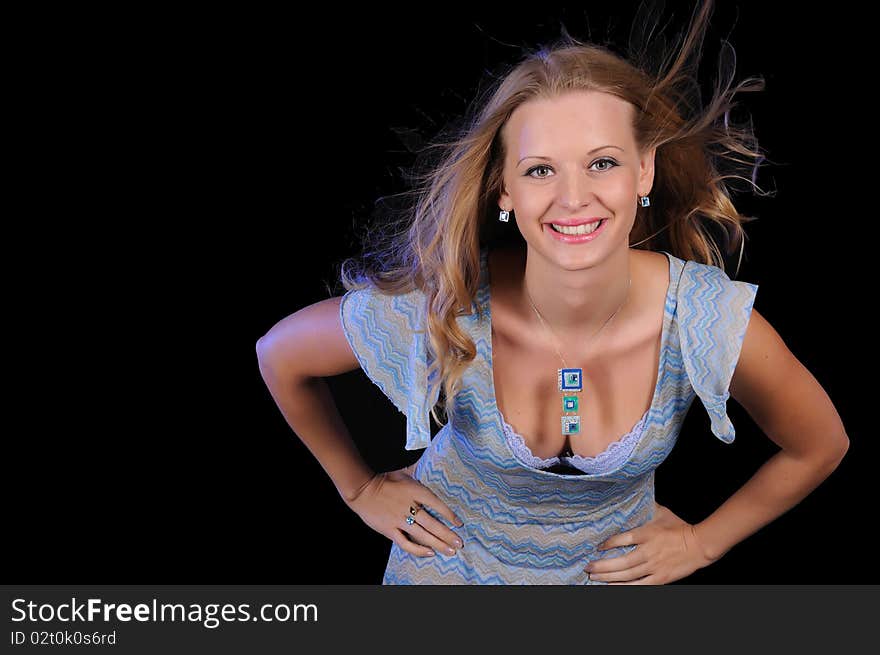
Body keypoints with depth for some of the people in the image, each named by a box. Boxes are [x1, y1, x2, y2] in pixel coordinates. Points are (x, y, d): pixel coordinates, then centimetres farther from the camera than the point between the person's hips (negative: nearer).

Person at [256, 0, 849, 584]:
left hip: (614, 572, 1)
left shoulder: (715, 322, -29)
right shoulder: (440, 311, -32)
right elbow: (280, 355, -12)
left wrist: (702, 542, -3)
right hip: (449, 565, 0)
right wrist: (360, 488, -4)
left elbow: (821, 445, -8)